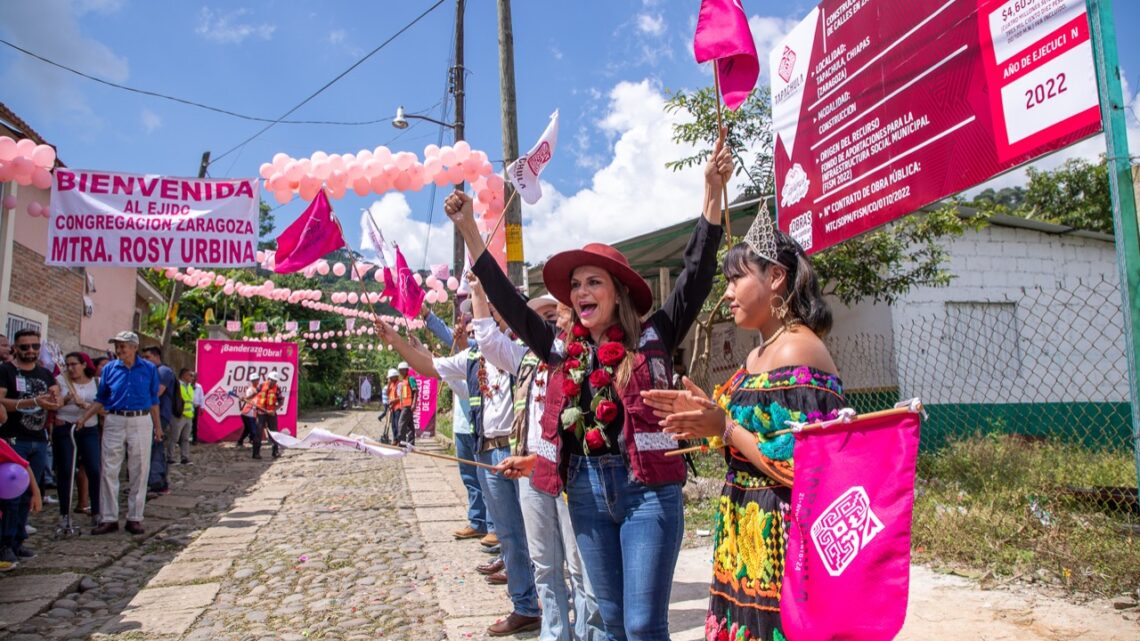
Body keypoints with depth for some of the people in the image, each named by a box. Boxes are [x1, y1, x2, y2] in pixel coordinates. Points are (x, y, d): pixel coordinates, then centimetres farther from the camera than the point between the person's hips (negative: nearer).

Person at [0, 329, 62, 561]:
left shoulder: (45, 374, 14)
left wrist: (54, 399, -14)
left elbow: (56, 399, 9)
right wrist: (33, 402, -25)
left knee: (28, 494, 9)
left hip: (39, 441, 6)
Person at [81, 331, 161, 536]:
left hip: (141, 422, -1)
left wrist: (158, 427, 6)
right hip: (114, 422, 1)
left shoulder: (149, 369, 3)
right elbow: (100, 400, 10)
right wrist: (83, 418, -1)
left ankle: (135, 518, 12)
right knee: (109, 470, 1)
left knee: (139, 471, 3)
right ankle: (108, 518, 10)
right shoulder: (110, 369, 4)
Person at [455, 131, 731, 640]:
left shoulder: (651, 338, -2)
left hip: (646, 486, -4)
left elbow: (697, 274, -9)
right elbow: (508, 302, 10)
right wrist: (468, 231, 8)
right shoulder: (563, 350, 8)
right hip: (586, 491, 5)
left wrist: (712, 192, -18)